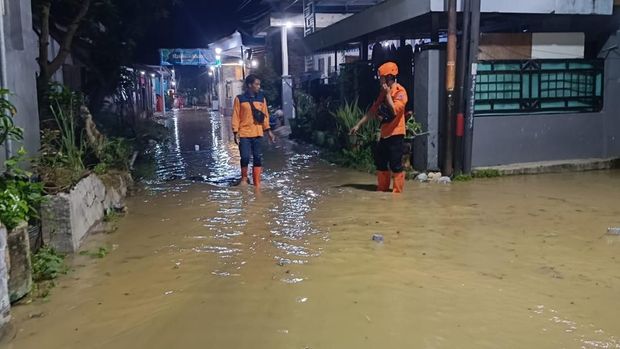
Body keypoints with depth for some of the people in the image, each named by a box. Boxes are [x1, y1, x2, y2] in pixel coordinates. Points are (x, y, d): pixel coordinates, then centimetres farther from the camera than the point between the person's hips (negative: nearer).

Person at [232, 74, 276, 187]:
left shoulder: (262, 99, 9)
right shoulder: (240, 99, -2)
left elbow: (265, 115, 11)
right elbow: (236, 117, -2)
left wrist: (268, 130, 6)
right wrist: (235, 132, -7)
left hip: (258, 134, 3)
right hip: (244, 134, -3)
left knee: (258, 158, 4)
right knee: (245, 157, -7)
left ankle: (257, 182, 12)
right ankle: (244, 178, 16)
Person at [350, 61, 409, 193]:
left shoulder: (400, 91, -13)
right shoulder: (383, 92, 13)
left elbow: (395, 111, -26)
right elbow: (373, 110, 17)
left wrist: (388, 94, -20)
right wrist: (358, 125, 15)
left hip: (396, 133, -9)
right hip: (385, 133, 9)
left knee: (395, 164, -6)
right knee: (380, 162, 14)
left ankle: (398, 192, 2)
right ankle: (382, 190, 25)